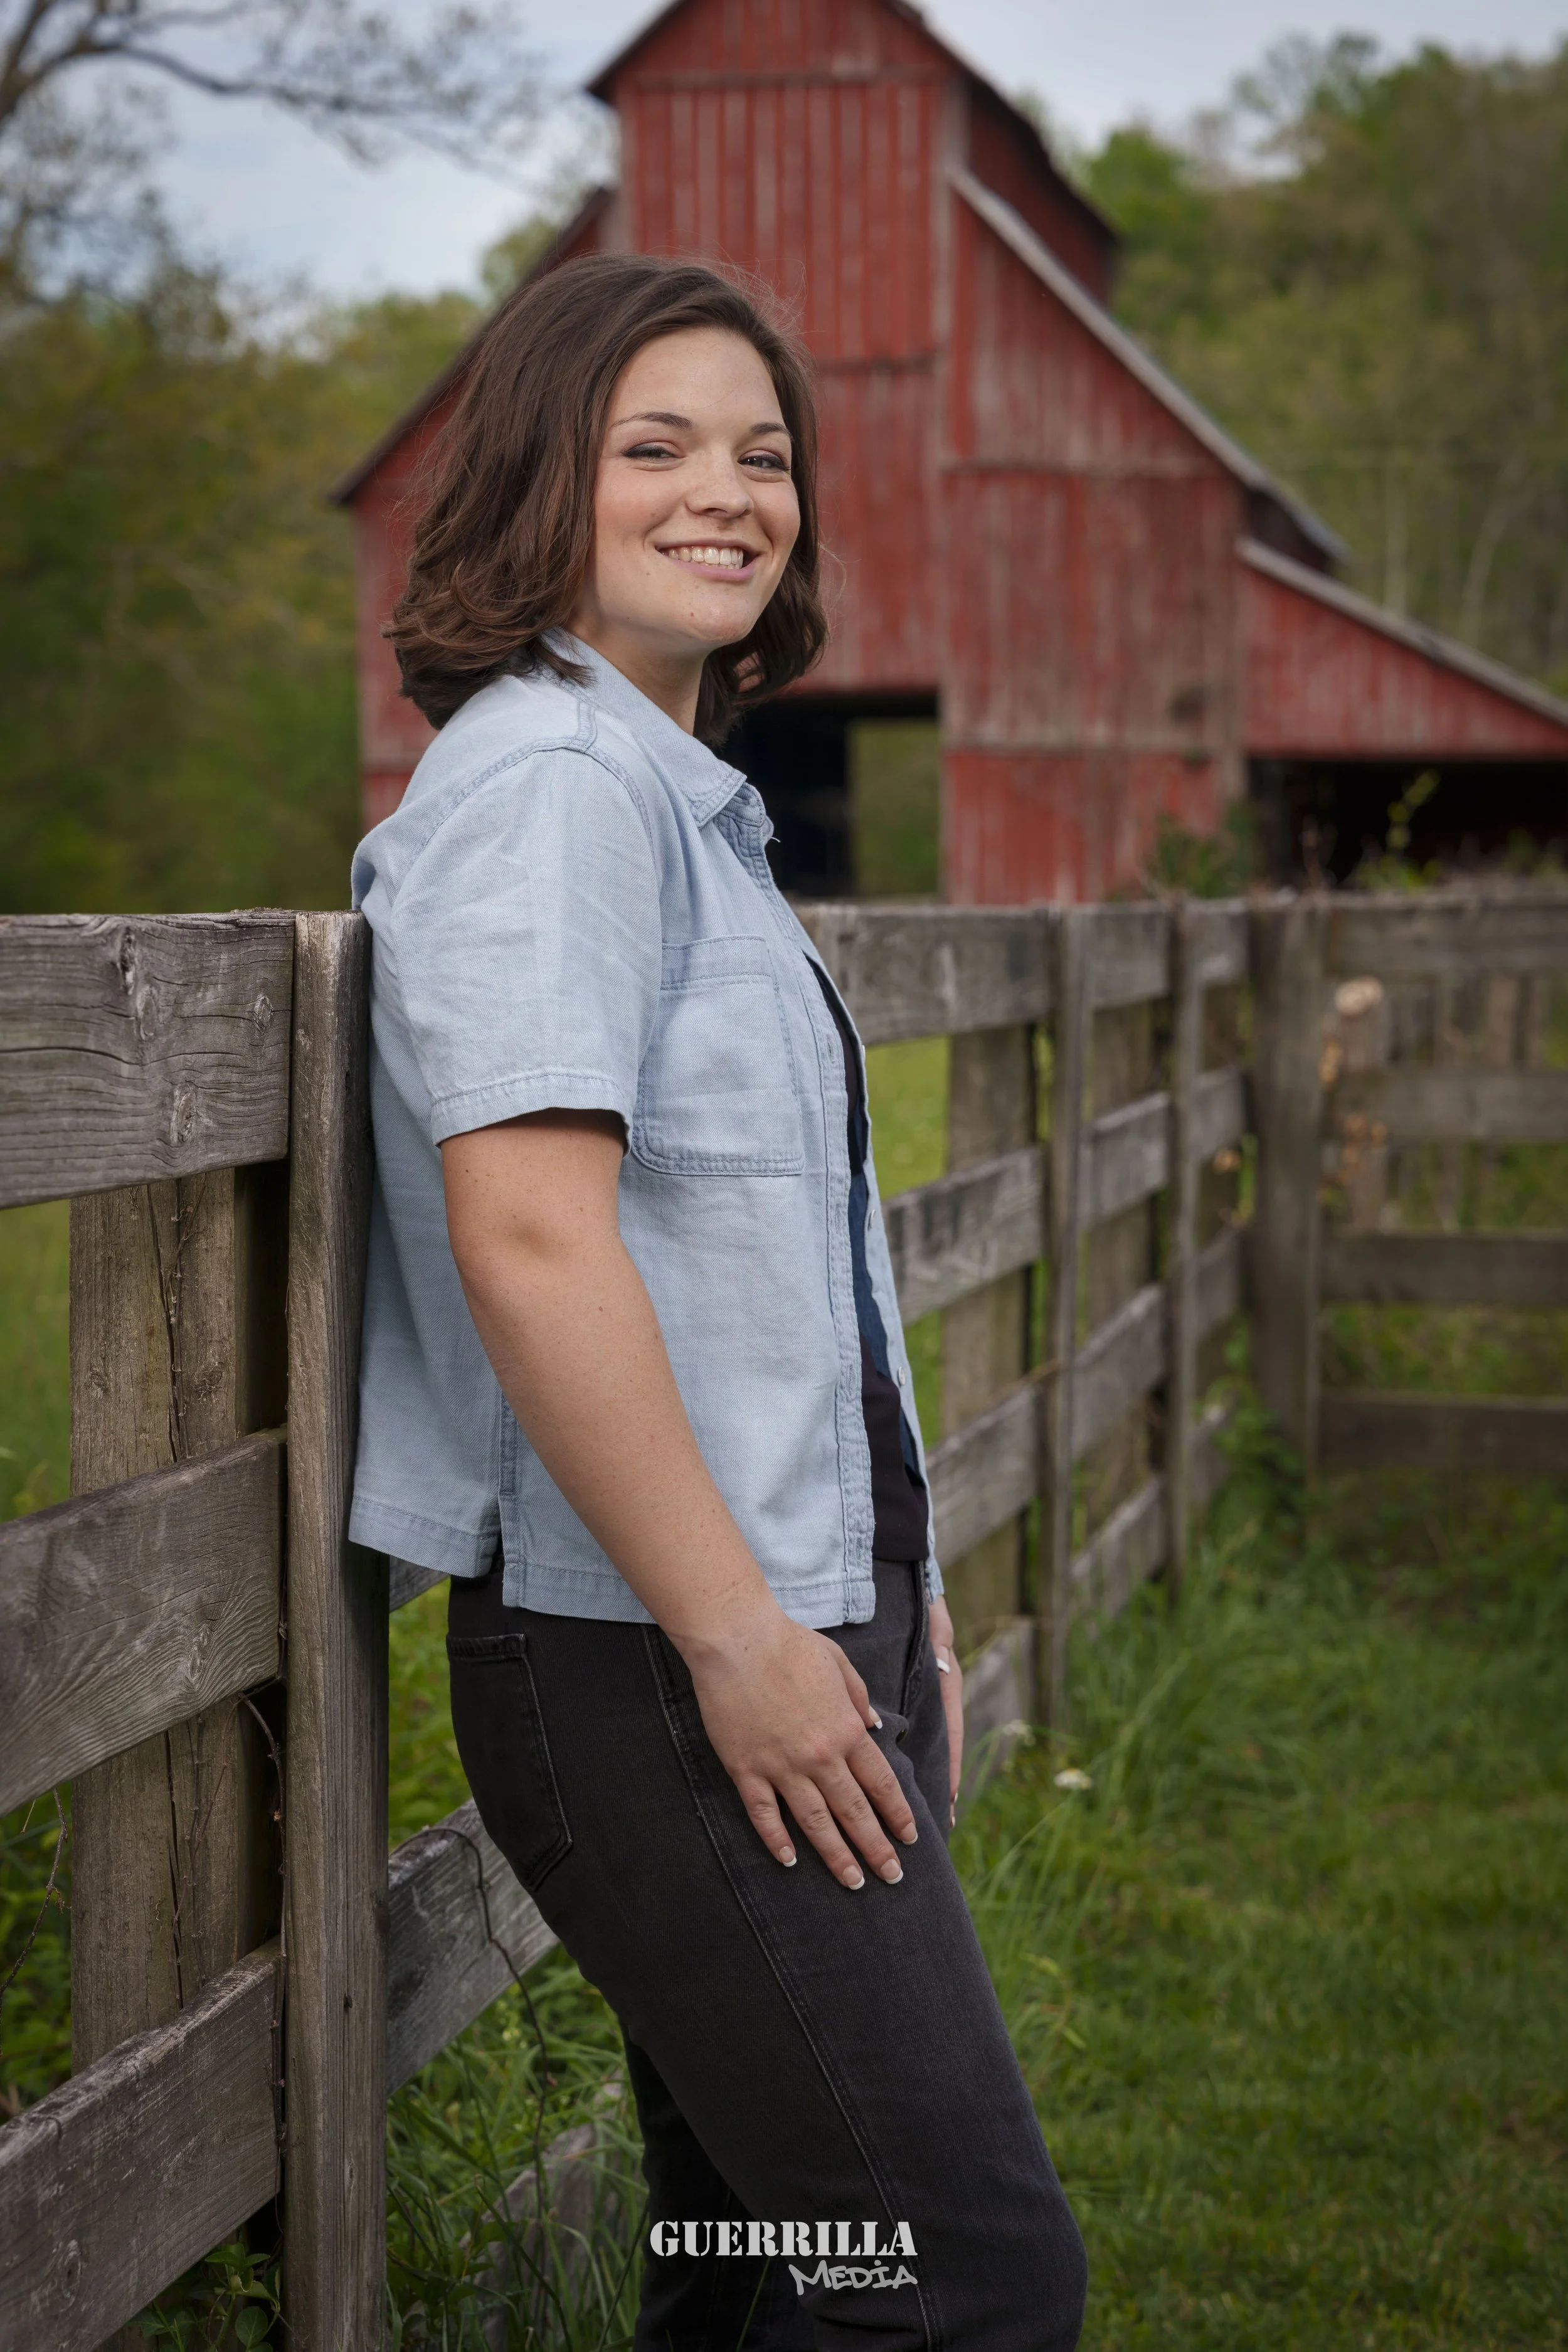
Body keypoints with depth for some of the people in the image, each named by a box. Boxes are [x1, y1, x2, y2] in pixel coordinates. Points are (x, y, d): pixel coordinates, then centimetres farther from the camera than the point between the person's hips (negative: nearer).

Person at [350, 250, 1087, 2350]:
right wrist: (741, 1638, -21)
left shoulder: (681, 795, 18)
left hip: (783, 1639, 10)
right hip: (639, 1668, -10)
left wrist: (890, 1601, 21)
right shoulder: (548, 784, -13)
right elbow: (528, 1235, -24)